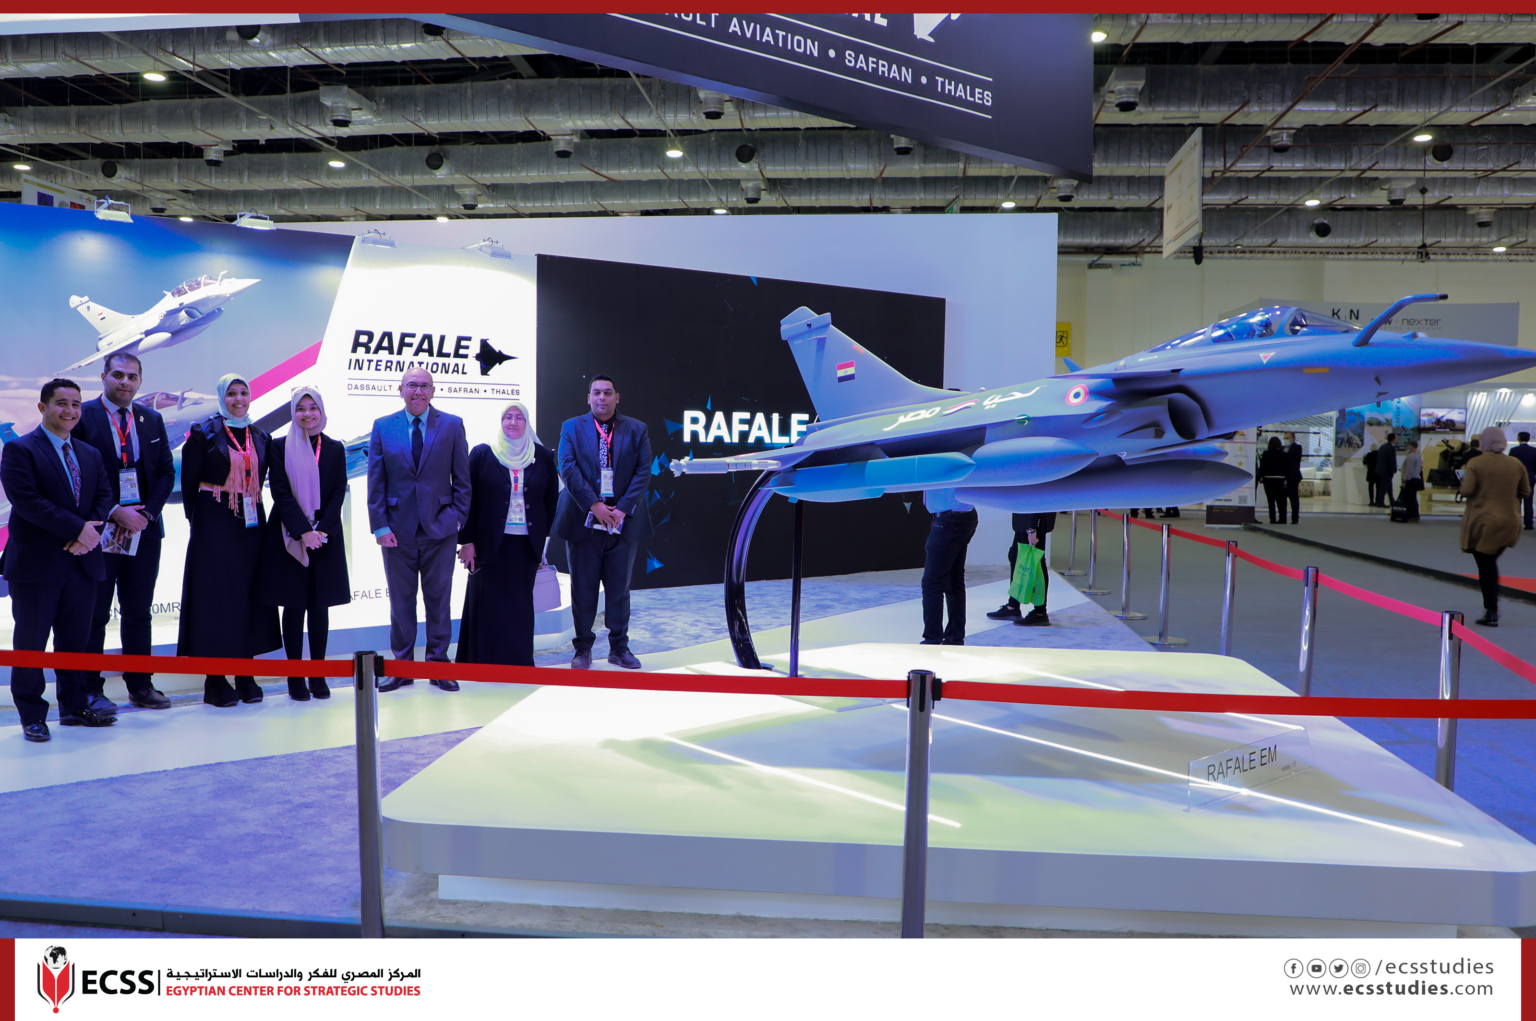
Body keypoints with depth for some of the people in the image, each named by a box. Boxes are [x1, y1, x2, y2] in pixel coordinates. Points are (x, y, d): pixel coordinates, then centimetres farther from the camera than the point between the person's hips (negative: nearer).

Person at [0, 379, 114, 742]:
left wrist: (89, 532, -10)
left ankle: (75, 706, 22)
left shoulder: (90, 454, 16)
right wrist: (78, 529, -19)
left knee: (76, 638, 11)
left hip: (82, 562, 6)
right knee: (30, 642, 3)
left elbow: (104, 495, 9)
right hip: (36, 563, -5)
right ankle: (32, 716, 13)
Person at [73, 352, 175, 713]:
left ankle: (140, 685, 18)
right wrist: (115, 512, -16)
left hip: (144, 527, 4)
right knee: (95, 613, 2)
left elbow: (167, 473, 10)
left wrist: (147, 513, -4)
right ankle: (90, 690, 11)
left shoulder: (152, 419, 11)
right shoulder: (82, 416, -4)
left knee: (139, 612, 10)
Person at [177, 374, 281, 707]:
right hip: (214, 524, -4)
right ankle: (215, 679, 3)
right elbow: (188, 482, -1)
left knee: (249, 594, 5)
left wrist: (252, 509, 6)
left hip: (251, 522, 4)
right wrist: (197, 521, 0)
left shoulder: (261, 438, 11)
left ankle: (245, 676, 12)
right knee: (215, 595, -3)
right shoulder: (203, 434, -2)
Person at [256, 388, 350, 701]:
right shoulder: (280, 447, 2)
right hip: (289, 538, -2)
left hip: (325, 537, 2)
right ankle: (295, 678, 6)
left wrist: (321, 529, -9)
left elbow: (338, 493, 3)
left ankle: (318, 676, 11)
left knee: (320, 605, 5)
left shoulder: (335, 448, 9)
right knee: (293, 605, 0)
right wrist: (303, 531, -14)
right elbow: (281, 492, -5)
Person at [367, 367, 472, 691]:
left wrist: (458, 518, -3)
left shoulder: (452, 425, 3)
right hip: (398, 529, 1)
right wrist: (380, 526, -4)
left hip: (439, 528, 0)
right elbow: (375, 482, 3)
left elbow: (462, 479, 4)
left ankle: (439, 664, 17)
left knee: (438, 599, 7)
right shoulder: (382, 427, 5)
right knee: (401, 600, 7)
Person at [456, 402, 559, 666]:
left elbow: (552, 499, 11)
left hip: (527, 545, 2)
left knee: (520, 605, 7)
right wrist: (467, 541, -6)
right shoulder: (482, 454, 0)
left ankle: (519, 662, 16)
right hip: (490, 543, -2)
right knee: (490, 604, 3)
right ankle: (486, 662, 12)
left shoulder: (543, 456, 6)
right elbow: (467, 498, -1)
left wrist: (543, 535, 4)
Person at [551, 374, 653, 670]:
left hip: (623, 521, 1)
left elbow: (643, 473, -1)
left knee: (619, 587, 7)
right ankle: (583, 648, 15)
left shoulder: (637, 430, 6)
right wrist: (594, 505, -16)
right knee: (583, 588, 4)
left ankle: (619, 647, 18)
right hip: (584, 521, -1)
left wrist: (623, 510, -12)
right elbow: (568, 468, -6)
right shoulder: (571, 427, 4)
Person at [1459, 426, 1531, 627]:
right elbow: (1525, 492, 9)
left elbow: (1466, 491, -17)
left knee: (1485, 566, 1)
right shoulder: (1516, 464, 3)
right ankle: (1492, 607, 19)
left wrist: (1464, 480, 3)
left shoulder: (1475, 463, -11)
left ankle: (1491, 613, 0)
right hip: (1508, 523, 4)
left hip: (1482, 522, -4)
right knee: (1491, 562, 19)